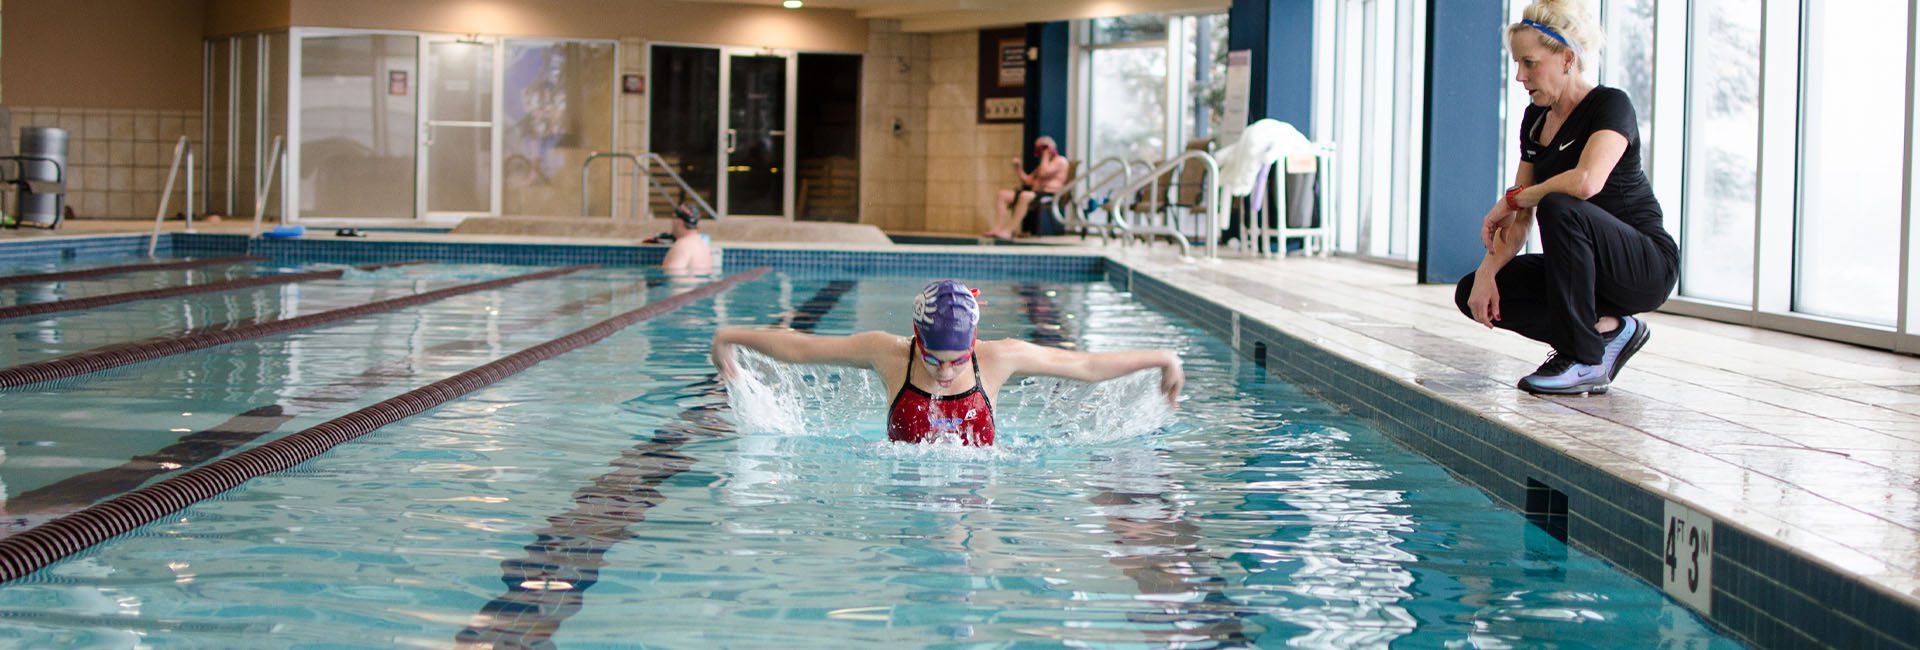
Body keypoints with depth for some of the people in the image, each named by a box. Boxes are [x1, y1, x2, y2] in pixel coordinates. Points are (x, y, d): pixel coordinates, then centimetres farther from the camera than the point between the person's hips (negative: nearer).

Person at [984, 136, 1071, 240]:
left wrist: (1045, 156, -5)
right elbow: (1028, 181, 24)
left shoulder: (1060, 160, 0)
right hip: (1035, 193, 9)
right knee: (1003, 195, -6)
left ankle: (1008, 231, -42)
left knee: (1024, 196, -39)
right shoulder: (1042, 164, 29)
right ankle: (997, 228, -24)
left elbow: (1043, 173, -16)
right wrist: (1017, 168, 13)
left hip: (1050, 195, -9)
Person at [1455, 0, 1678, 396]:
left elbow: (1586, 182, -36)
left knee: (1558, 208, -35)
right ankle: (1608, 330, 1)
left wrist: (1512, 199, -20)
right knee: (1473, 295, -7)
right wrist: (1488, 272, -10)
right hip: (1585, 269, 8)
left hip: (1647, 267, -8)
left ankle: (1586, 361, -22)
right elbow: (1519, 221, 7)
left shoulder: (1610, 105, -15)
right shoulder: (1535, 119, 8)